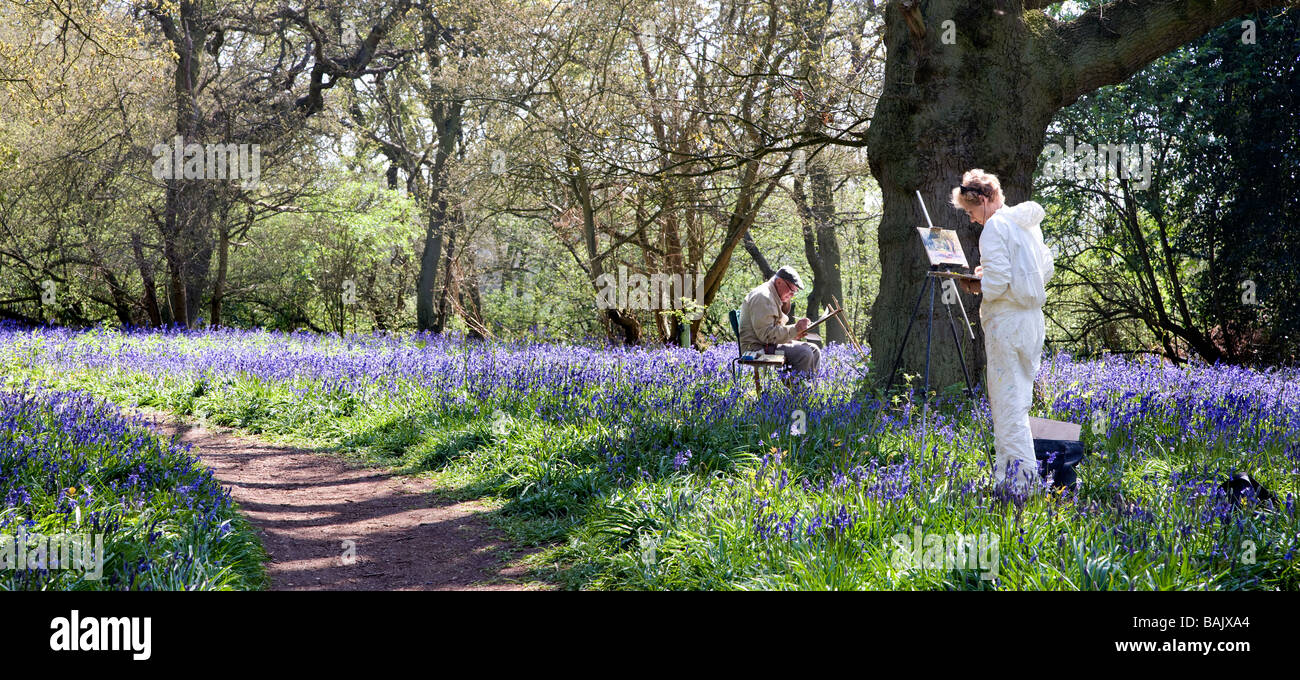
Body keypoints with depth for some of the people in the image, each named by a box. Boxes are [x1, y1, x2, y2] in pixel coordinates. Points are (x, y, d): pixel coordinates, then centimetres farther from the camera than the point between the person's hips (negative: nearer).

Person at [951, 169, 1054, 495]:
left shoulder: (995, 227, -13)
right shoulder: (1028, 222, 14)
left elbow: (997, 282, -22)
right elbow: (1047, 268, 22)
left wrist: (976, 287, -2)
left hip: (1007, 321, -9)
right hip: (1033, 319, 9)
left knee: (1008, 401, -6)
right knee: (1018, 399, 15)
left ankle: (1021, 478, -10)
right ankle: (1008, 471, 21)